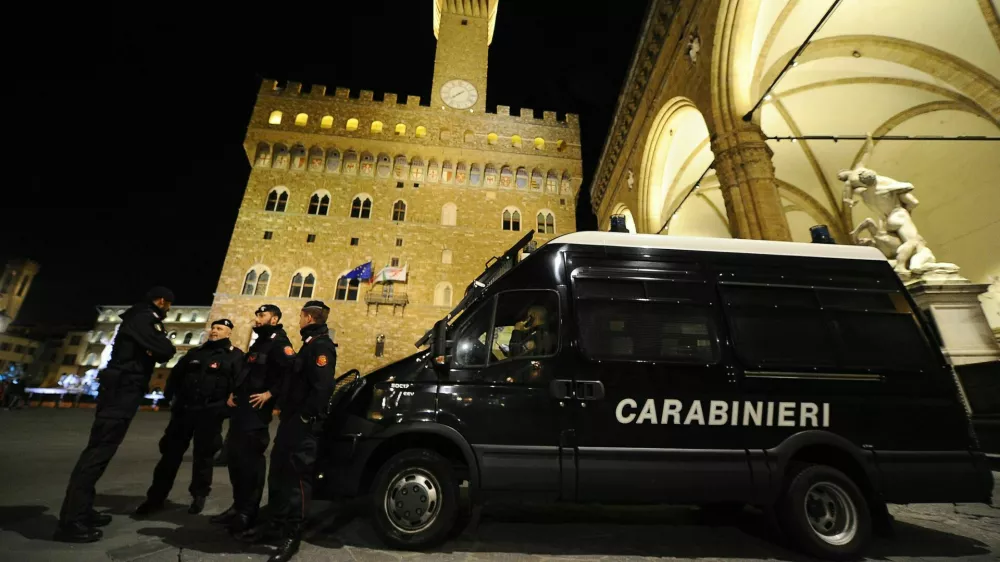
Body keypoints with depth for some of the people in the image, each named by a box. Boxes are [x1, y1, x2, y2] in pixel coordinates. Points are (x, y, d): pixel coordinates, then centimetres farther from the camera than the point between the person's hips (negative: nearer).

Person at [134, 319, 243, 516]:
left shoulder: (234, 355, -3)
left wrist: (227, 405, -17)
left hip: (210, 413, -5)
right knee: (171, 452, 9)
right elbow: (175, 374, 19)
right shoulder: (196, 352, 14)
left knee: (203, 455, 6)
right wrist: (169, 395, 5)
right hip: (184, 409, 5)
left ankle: (199, 496, 22)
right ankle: (156, 496, 22)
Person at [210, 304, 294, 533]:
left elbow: (291, 370, -27)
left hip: (256, 409, -10)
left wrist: (270, 394, -23)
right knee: (236, 457, 15)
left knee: (251, 459, -4)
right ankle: (238, 505, 27)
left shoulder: (279, 343, -11)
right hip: (241, 407, 10)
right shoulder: (259, 343, 21)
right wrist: (233, 392, 12)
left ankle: (248, 512, 5)